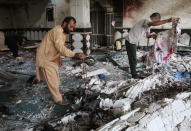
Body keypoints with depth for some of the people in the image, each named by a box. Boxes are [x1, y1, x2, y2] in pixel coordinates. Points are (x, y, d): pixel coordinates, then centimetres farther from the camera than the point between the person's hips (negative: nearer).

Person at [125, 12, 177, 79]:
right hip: (130, 42, -10)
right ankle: (134, 75, 5)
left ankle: (133, 72, 34)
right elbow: (154, 24, -44)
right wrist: (168, 20, -53)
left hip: (133, 42, 10)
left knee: (133, 59, 20)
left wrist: (151, 35, -9)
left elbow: (147, 35, 16)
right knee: (133, 59, -4)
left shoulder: (148, 24, 12)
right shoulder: (146, 21, -20)